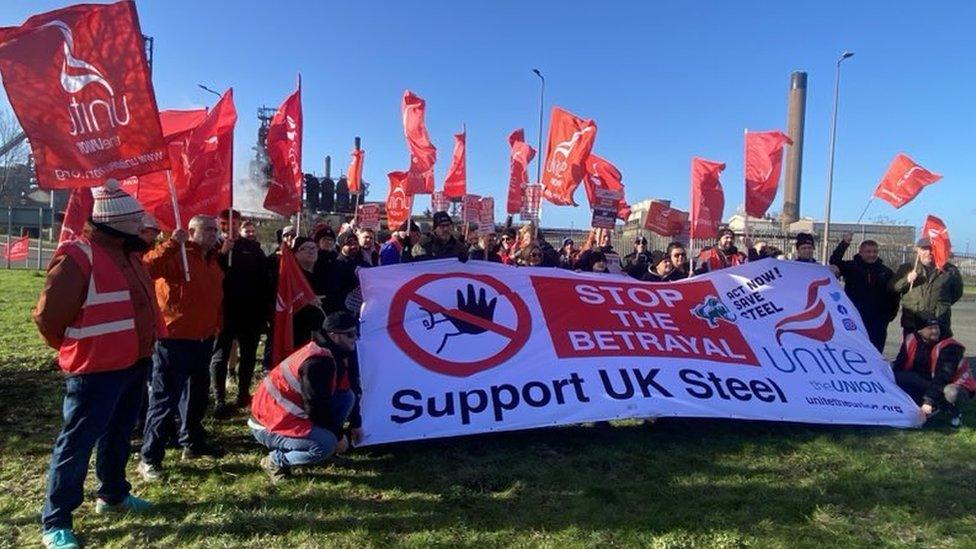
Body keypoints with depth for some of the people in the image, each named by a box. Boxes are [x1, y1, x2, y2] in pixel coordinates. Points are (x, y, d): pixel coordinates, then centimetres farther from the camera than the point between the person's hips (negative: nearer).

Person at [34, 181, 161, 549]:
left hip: (134, 364, 9)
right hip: (96, 370, -8)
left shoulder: (128, 254, 10)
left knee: (118, 435, 21)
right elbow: (47, 316, -16)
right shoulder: (78, 257, -18)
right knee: (78, 442, 1)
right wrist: (78, 351, -2)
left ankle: (112, 494, 38)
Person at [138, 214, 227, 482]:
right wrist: (172, 243, -32)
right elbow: (147, 267, -31)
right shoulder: (176, 255, -13)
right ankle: (149, 458, 7)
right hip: (174, 340, -8)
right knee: (165, 399, -3)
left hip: (204, 339, 9)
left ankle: (192, 442, 36)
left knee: (197, 394, 20)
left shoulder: (212, 260, 13)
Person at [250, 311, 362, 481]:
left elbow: (347, 389, 17)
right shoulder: (317, 362, -27)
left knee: (348, 397, 1)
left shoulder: (335, 354, 3)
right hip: (269, 425, -9)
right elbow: (317, 408, -23)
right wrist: (338, 436, -9)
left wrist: (356, 423, 21)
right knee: (327, 444, -29)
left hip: (287, 414, 9)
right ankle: (276, 460, -6)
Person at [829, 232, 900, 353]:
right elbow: (834, 262, -15)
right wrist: (844, 244, -25)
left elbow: (894, 295, 14)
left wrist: (890, 314, 5)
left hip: (877, 323, 2)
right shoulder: (851, 267, 3)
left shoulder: (886, 272, 10)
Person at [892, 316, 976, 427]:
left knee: (951, 394, -39)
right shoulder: (911, 341, -7)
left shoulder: (949, 346, -23)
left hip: (954, 385, -4)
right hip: (926, 383, 4)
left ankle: (955, 413, -2)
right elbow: (898, 366, 0)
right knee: (898, 377, -19)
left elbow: (942, 377, -30)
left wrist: (929, 400, -35)